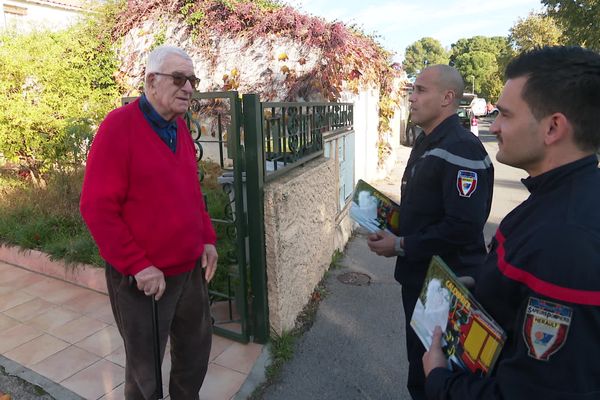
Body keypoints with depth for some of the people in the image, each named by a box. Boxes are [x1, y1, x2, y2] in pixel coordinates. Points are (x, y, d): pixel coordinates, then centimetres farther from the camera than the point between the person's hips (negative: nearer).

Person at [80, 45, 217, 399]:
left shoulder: (180, 127, 7)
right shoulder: (118, 127, -15)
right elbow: (97, 208, -18)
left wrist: (207, 238, 7)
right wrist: (138, 266, -18)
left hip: (191, 269, 7)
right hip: (144, 278, -6)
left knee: (196, 352, 22)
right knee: (146, 369, 15)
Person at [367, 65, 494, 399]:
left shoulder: (463, 149, -22)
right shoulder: (427, 142, 9)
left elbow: (464, 227, -28)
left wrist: (401, 246, -21)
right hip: (418, 275, 9)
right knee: (418, 357, 25)